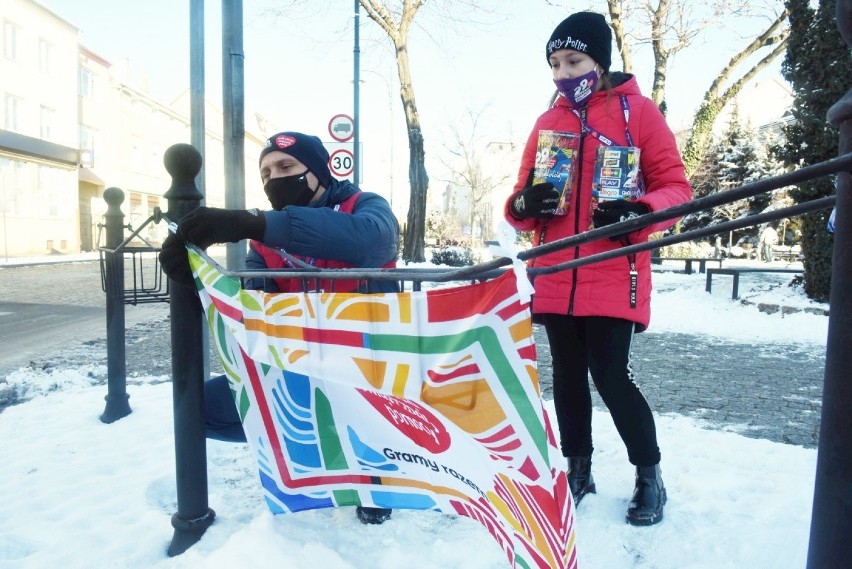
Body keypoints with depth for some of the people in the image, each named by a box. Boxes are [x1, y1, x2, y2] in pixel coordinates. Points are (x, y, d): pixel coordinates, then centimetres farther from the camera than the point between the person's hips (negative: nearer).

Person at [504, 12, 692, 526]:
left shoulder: (638, 110, 2)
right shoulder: (548, 121, 14)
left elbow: (675, 185, -1)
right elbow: (523, 197, 14)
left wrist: (638, 212, -21)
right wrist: (526, 204, -11)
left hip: (613, 276, -4)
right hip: (556, 279, 5)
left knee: (611, 375, -5)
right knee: (568, 375, 11)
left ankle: (650, 475, 19)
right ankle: (578, 469, 29)